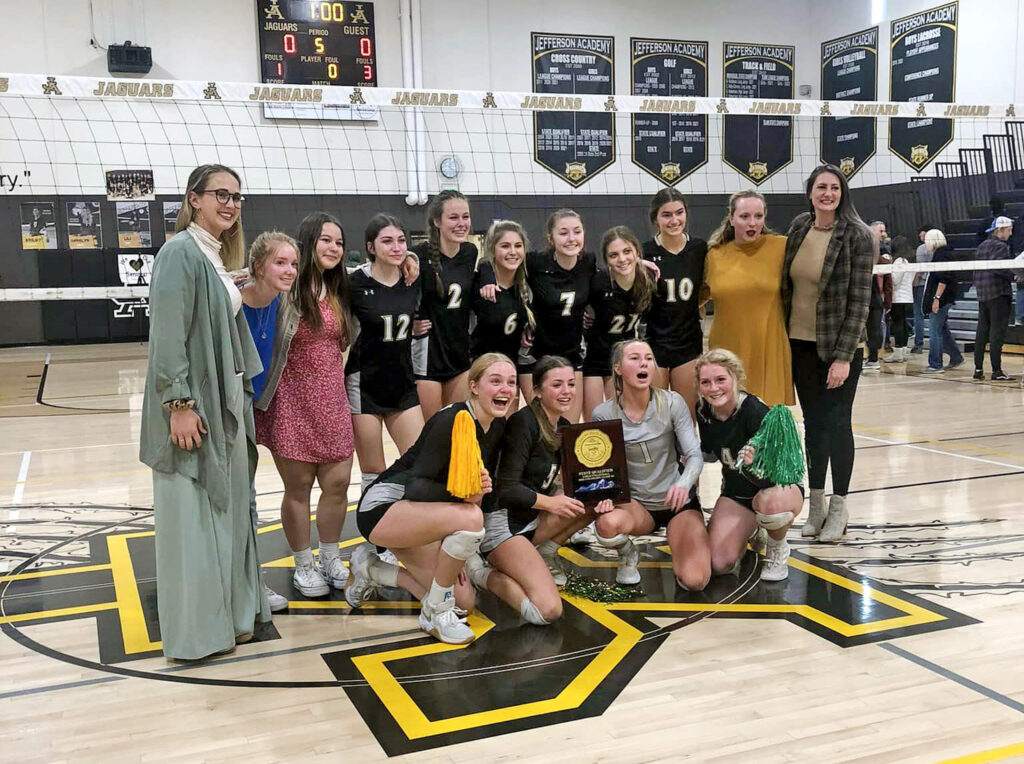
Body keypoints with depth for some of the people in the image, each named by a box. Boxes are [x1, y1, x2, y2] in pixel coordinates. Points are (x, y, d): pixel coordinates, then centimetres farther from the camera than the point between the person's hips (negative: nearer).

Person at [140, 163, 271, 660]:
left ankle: (230, 612, 27)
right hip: (192, 405, -9)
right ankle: (196, 631, 9)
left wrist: (242, 396, 15)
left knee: (226, 508, 15)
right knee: (192, 516, -1)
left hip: (225, 402, 9)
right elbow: (167, 335, -18)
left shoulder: (218, 257, 14)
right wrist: (180, 404, -22)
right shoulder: (180, 252, -12)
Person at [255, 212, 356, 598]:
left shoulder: (339, 291, 10)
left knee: (337, 483, 6)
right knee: (298, 487, 4)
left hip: (332, 400, 6)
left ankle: (330, 559, 26)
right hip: (293, 402, -5)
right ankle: (303, 566, 21)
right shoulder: (286, 289, -11)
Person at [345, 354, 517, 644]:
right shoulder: (452, 421, -23)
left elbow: (486, 496, 12)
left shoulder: (497, 426, 2)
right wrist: (462, 494, -43)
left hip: (416, 512, 9)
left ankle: (371, 568, 17)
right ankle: (435, 614, -14)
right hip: (383, 507, -9)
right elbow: (416, 485, -28)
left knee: (464, 602, 1)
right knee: (470, 517, -34)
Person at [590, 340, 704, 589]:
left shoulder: (672, 402, -12)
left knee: (694, 581, -19)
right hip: (635, 502, 0)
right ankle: (628, 556, 3)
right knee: (607, 523, -37)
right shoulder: (603, 414, -10)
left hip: (677, 501, 0)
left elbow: (695, 455, -15)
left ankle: (674, 537, 18)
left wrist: (683, 484, -37)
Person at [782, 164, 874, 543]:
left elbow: (860, 300, -13)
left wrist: (843, 355, -17)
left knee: (837, 423, 0)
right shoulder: (798, 227, 4)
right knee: (813, 423, 11)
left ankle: (838, 509, 15)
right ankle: (815, 504, 22)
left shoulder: (858, 235, -11)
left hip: (840, 346, -4)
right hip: (801, 343, 4)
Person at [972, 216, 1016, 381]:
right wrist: (1014, 276, -15)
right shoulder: (1000, 246, -11)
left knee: (982, 331, 11)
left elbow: (976, 267, 17)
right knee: (997, 332, -7)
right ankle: (996, 371, -7)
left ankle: (978, 369, 14)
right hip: (998, 293, -9)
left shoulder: (982, 246, 15)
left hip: (982, 293, 9)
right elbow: (999, 268, -23)